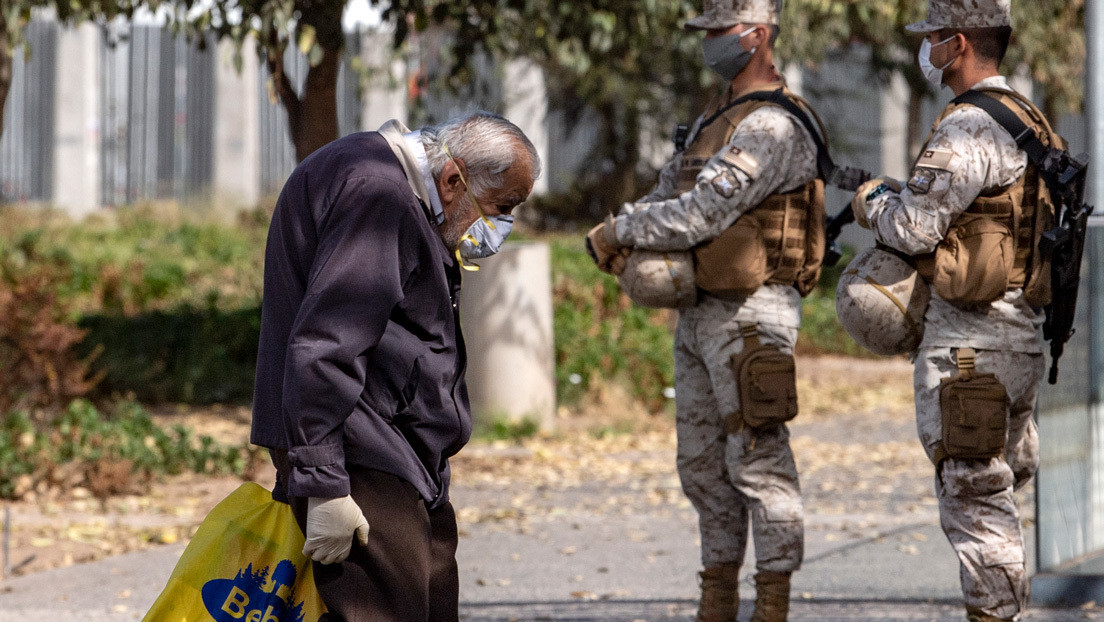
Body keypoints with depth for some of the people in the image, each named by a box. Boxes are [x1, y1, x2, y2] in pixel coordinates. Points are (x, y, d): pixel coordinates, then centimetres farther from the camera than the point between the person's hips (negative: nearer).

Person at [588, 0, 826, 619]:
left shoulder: (772, 127, -16)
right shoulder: (715, 120, 17)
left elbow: (699, 215, -23)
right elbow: (667, 195, 17)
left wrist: (619, 231, -11)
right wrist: (625, 236, -5)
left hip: (751, 316, -10)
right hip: (699, 313, 10)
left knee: (759, 464, -6)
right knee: (703, 466, 13)